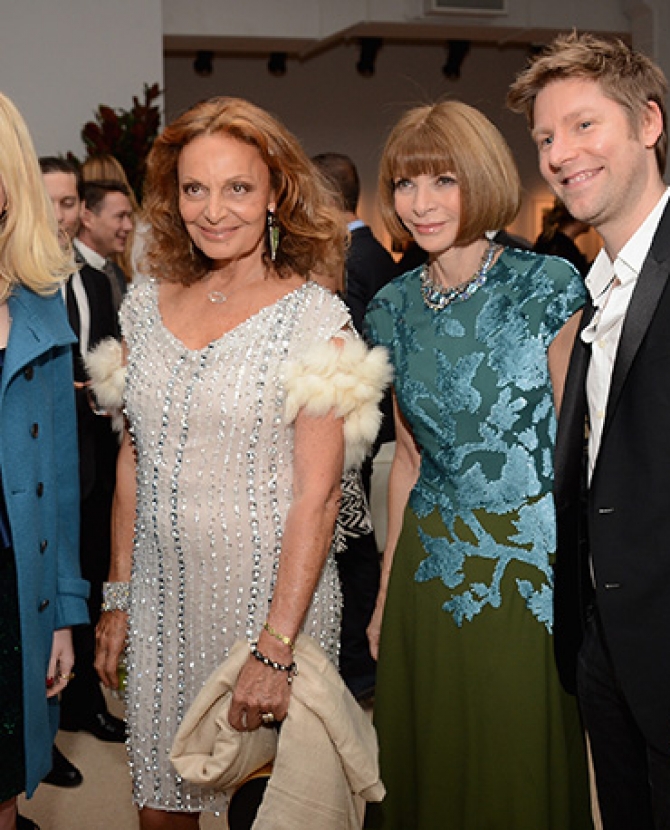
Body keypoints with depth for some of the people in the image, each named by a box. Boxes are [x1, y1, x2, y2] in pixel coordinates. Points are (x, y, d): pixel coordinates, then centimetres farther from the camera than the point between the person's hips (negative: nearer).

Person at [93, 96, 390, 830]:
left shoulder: (313, 316, -10)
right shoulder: (148, 306, 4)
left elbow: (316, 494, -13)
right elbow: (132, 460, 10)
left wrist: (275, 648, -18)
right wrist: (117, 597, 9)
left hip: (271, 594, -4)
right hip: (161, 602, 4)